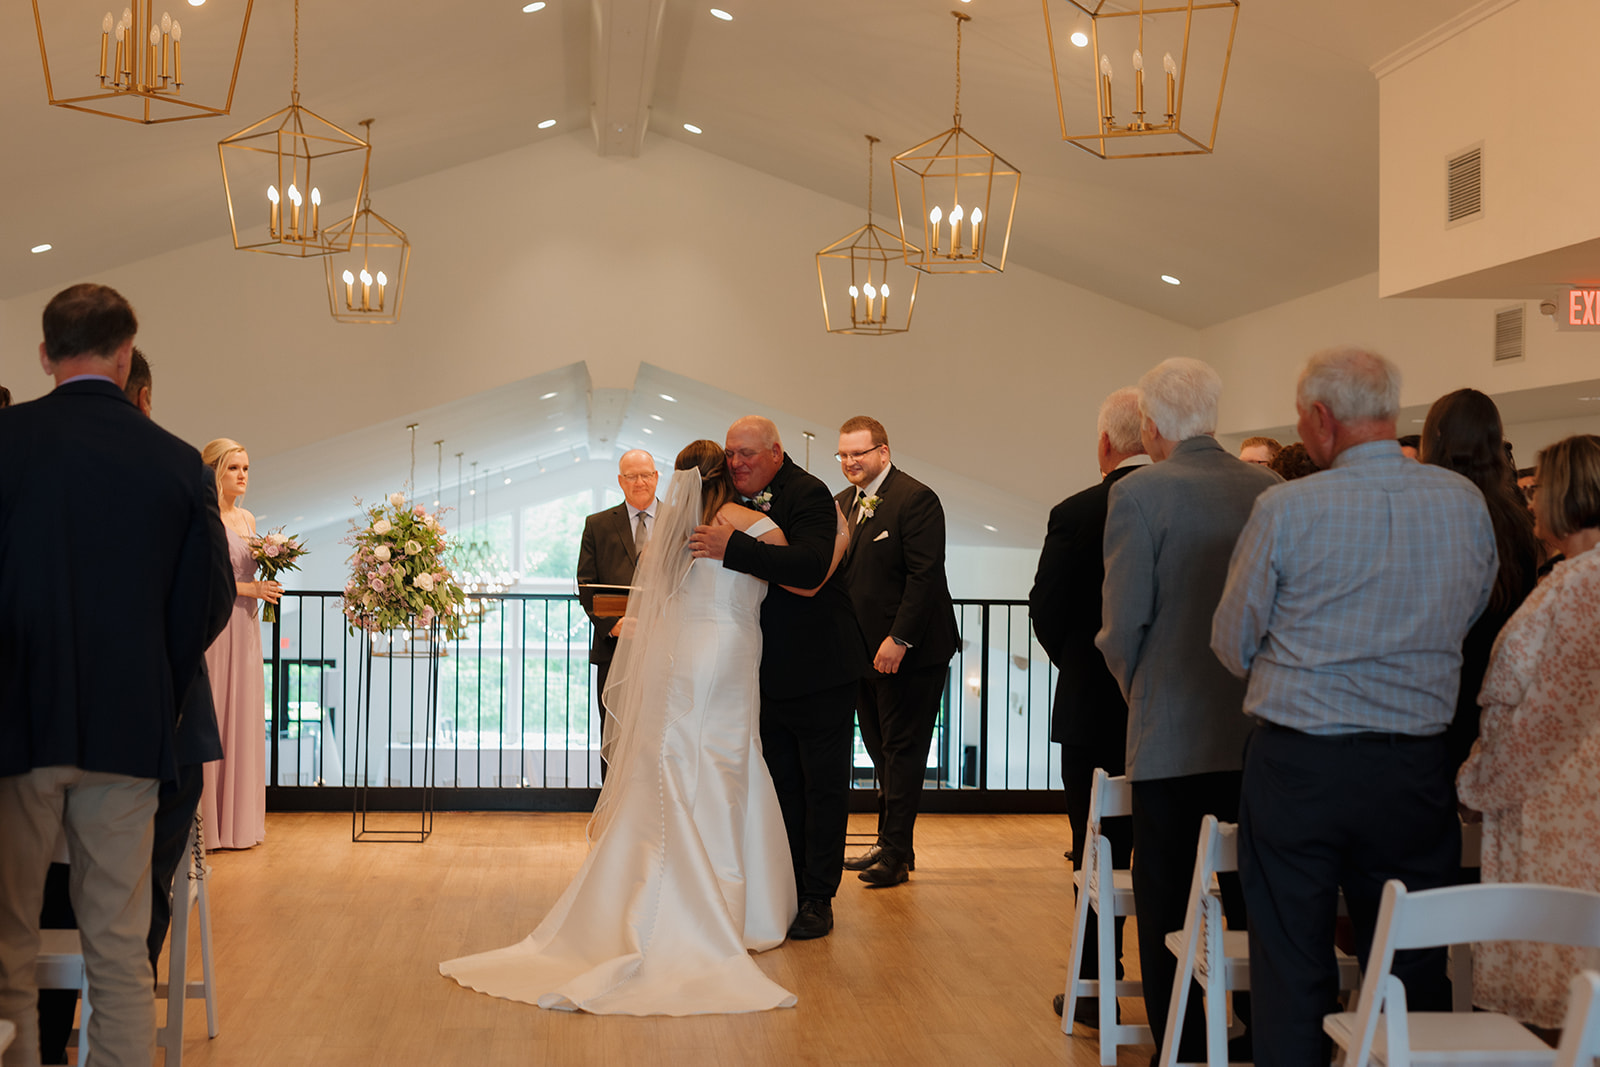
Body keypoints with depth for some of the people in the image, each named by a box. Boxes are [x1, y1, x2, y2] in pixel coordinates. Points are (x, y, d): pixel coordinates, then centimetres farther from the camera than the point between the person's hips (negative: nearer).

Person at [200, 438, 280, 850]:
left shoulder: (247, 519, 16)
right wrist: (249, 588, -15)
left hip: (245, 627, 8)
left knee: (244, 719, 8)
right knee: (209, 718, -6)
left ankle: (238, 819, 14)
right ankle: (205, 823, -1)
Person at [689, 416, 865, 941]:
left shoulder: (808, 494, -16)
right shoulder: (740, 502, 7)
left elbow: (810, 565, -33)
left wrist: (732, 547, -37)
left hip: (819, 671, -7)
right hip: (770, 675, 7)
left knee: (823, 788, 3)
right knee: (782, 785, 14)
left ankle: (818, 899, 11)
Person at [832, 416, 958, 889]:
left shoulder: (915, 499, -13)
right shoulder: (843, 503, 12)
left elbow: (924, 575, -18)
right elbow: (838, 574, 13)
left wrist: (898, 640, -22)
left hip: (909, 650, -8)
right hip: (864, 652, 8)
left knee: (902, 751, -2)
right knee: (882, 751, 14)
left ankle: (895, 852, 4)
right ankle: (891, 844, 23)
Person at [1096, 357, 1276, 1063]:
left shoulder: (1138, 495, -11)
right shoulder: (1273, 490, 2)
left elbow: (1124, 624, -12)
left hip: (1171, 735, -4)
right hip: (1261, 732, 5)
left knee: (1167, 913, 5)